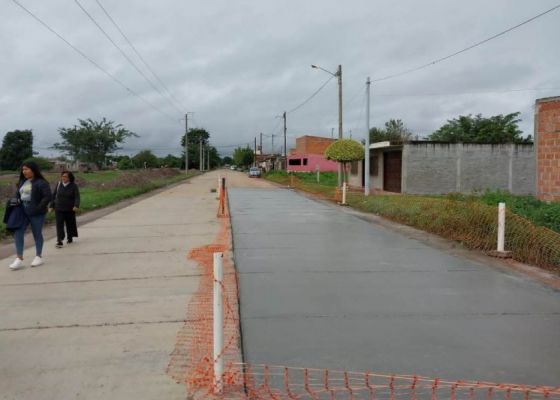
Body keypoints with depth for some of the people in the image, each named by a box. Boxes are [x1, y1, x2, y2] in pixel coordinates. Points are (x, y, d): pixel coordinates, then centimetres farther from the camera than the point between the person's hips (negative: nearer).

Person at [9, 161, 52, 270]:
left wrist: (39, 208, -20)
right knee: (18, 233, -4)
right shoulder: (22, 182, 13)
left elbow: (48, 196, -16)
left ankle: (38, 257, 21)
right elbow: (17, 194, 25)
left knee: (37, 234, 6)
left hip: (36, 213, -6)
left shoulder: (41, 183, -10)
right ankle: (19, 259, -1)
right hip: (22, 212, 6)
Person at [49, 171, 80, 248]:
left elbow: (77, 197, -12)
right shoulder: (59, 184, 2)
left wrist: (76, 205, -28)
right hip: (59, 209, 1)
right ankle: (59, 241, -13)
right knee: (59, 224, -9)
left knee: (70, 224, 12)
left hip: (70, 209, -1)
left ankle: (70, 238, 33)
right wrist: (51, 206, 8)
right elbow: (54, 195, 9)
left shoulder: (74, 186, -5)